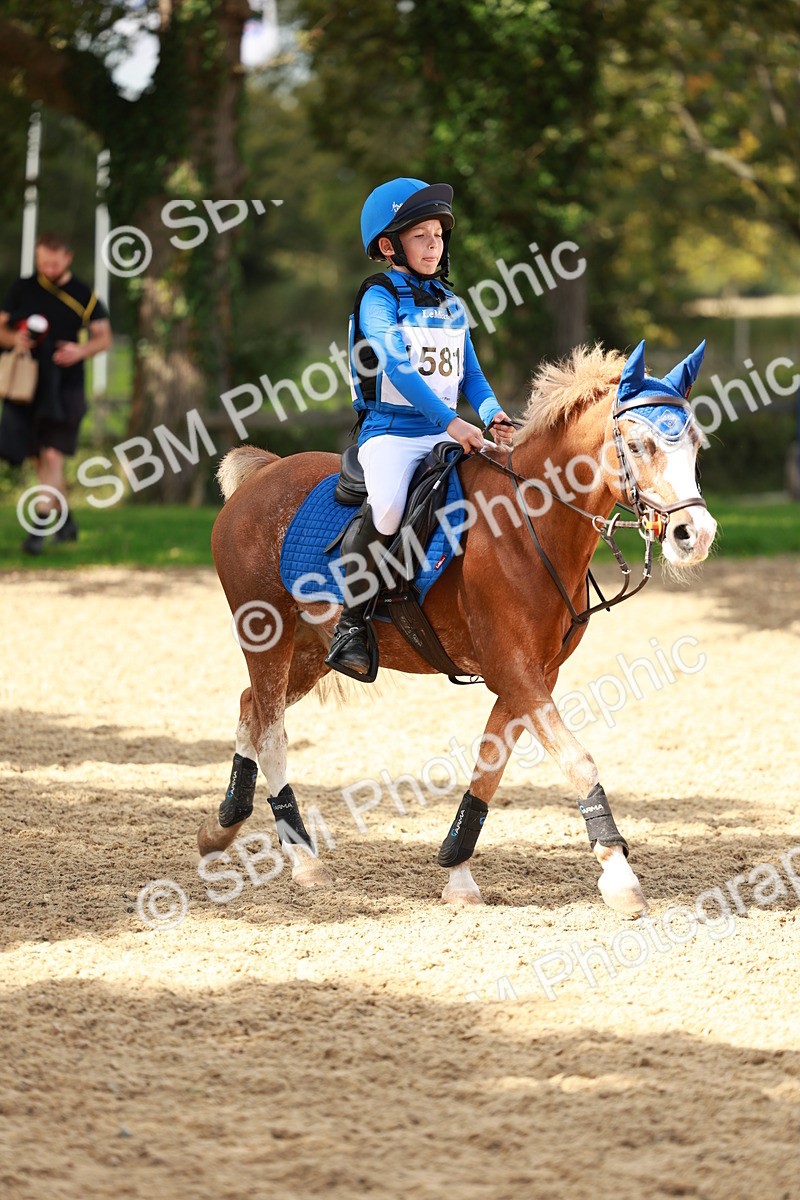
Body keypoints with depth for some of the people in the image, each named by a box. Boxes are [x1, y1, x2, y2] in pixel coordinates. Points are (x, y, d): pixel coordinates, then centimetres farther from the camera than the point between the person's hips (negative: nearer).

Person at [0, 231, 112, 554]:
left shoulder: (84, 295, -1)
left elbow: (104, 337, 5)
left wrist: (81, 351, -16)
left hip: (65, 387, -3)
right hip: (27, 385, 3)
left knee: (52, 456, -14)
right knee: (39, 460, 10)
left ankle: (39, 528, -14)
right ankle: (66, 520, 30)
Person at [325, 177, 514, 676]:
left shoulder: (452, 305, 17)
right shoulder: (380, 299, -3)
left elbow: (470, 374, 18)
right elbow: (397, 369, -17)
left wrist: (493, 415, -4)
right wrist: (450, 422, -27)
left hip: (447, 434, 6)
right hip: (390, 431, -6)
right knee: (386, 509, -34)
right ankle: (351, 622, -18)